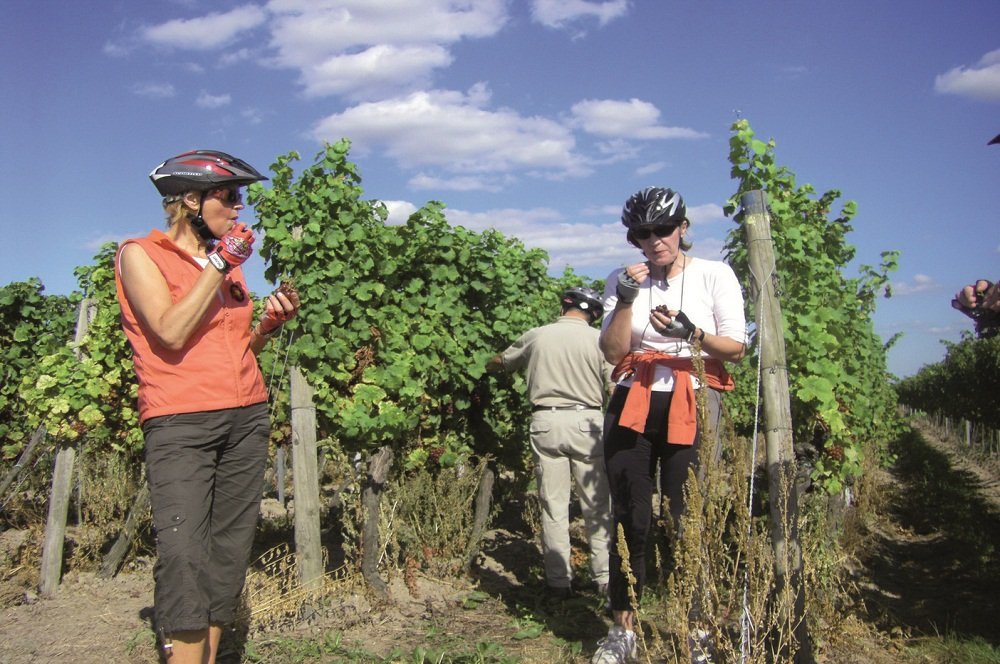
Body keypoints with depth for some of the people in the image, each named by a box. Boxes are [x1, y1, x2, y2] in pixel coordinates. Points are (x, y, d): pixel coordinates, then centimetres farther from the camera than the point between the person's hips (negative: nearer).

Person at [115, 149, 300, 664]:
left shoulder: (227, 261, 19)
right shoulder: (140, 254, 2)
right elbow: (172, 334, -13)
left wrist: (269, 322, 4)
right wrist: (218, 265, -10)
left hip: (247, 418, 6)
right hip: (180, 423, -6)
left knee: (229, 553, 4)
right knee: (184, 555, -14)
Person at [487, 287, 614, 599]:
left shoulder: (535, 336, 6)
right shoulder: (598, 339, -1)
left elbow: (494, 364, 21)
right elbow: (614, 390, -3)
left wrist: (492, 364, 43)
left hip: (546, 422, 2)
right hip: (586, 422, -1)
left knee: (553, 506, 7)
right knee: (597, 505, 7)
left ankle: (559, 581, 11)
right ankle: (604, 577, 11)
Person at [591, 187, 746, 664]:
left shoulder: (714, 275, 2)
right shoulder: (623, 280, 8)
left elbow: (736, 348, -2)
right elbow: (613, 353, 1)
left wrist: (690, 331, -20)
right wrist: (625, 302, -14)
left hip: (691, 407, -2)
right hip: (633, 406, 2)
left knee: (687, 519, -4)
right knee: (629, 519, 3)